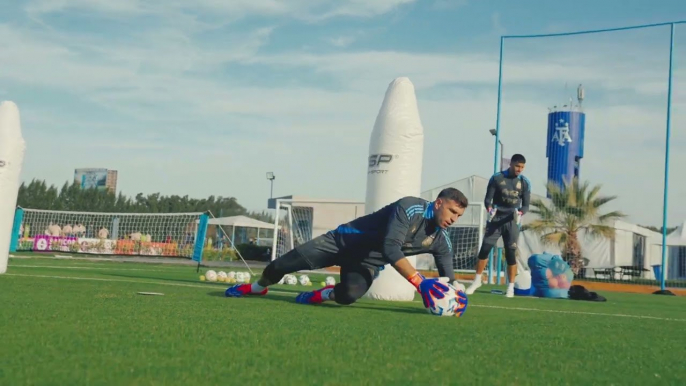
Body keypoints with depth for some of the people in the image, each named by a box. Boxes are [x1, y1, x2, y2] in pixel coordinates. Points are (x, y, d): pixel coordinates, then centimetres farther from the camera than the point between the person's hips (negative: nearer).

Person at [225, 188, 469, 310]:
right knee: (281, 266, -4)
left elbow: (448, 279, -2)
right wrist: (419, 281, -44)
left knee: (348, 295, -31)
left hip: (367, 263, 4)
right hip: (345, 240, -4)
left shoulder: (441, 241, -7)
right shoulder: (410, 207, -26)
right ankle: (257, 287, 30)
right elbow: (390, 248, -36)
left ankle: (324, 294, 5)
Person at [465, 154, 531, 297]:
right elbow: (488, 199, -1)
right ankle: (477, 281, 10)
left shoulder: (525, 182, 2)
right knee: (485, 248, -4)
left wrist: (520, 213, -19)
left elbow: (526, 205, 2)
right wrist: (489, 208, -22)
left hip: (512, 221, 0)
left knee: (511, 253, -4)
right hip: (496, 219, 0)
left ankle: (511, 287, 4)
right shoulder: (497, 178, -2)